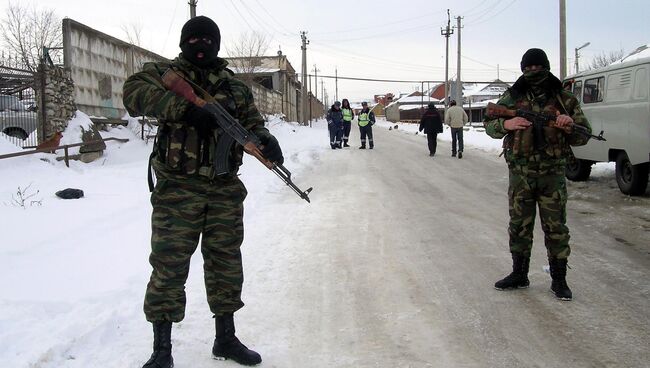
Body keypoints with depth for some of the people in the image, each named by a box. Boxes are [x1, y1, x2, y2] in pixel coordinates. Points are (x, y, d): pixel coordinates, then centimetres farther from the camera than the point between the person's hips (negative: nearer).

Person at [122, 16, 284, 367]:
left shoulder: (235, 86, 13)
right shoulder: (165, 72, 1)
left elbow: (252, 123, 13)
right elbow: (133, 91, -16)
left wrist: (265, 140, -11)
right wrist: (184, 107, -26)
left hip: (225, 190, 4)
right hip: (178, 188, -4)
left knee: (226, 262, 12)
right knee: (169, 264, -1)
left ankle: (225, 338, 28)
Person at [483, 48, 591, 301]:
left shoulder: (564, 99, 5)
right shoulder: (512, 97, 7)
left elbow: (582, 138, 8)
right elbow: (489, 126, 7)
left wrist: (570, 125, -14)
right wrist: (506, 124, -14)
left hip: (553, 173, -1)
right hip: (520, 173, 1)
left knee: (556, 228, 3)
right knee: (519, 226, 9)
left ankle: (559, 279, 15)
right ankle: (519, 275, 23)